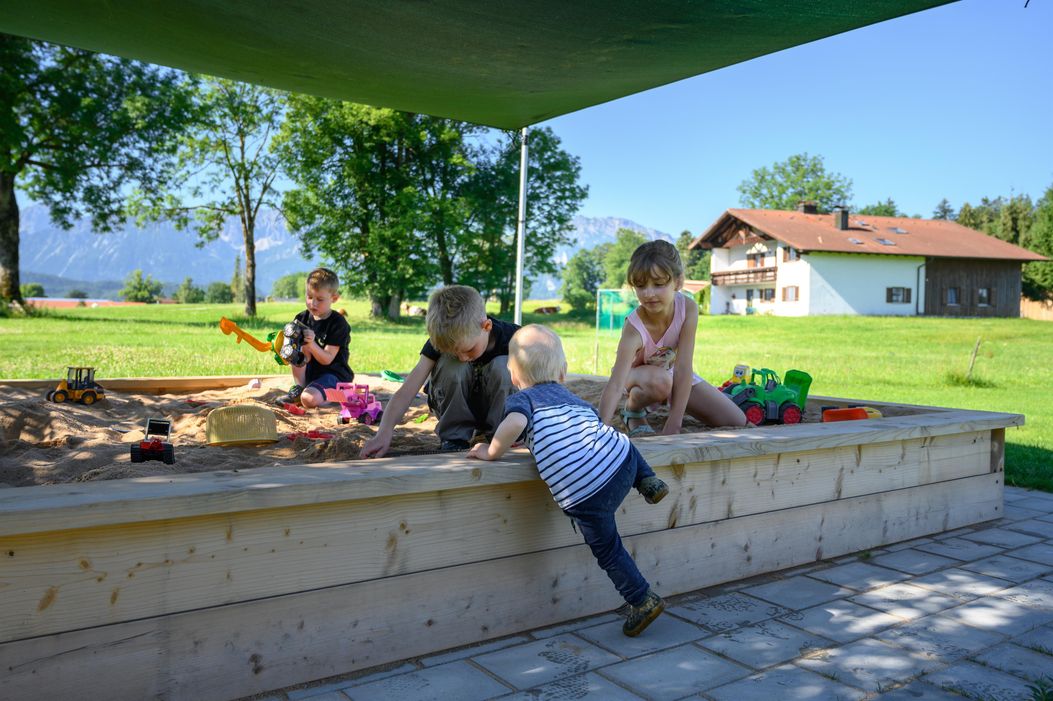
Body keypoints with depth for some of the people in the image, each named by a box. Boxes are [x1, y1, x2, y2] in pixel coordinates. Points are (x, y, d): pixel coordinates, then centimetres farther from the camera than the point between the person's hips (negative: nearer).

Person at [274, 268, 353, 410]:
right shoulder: (302, 318, 3)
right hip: (309, 372, 6)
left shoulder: (338, 323, -13)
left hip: (334, 374, -6)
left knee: (309, 399, -32)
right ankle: (297, 390, -9)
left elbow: (327, 359, -18)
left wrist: (311, 344, -35)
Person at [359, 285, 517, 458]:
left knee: (502, 366, -31)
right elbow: (409, 387, -28)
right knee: (450, 363, -30)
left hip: (501, 409, -1)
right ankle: (455, 437, -15)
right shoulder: (441, 340, -22)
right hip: (456, 409, 1)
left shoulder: (512, 338, -24)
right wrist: (384, 432, -41)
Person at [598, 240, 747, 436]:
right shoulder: (634, 329, -37)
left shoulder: (688, 308, -29)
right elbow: (615, 385, -45)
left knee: (738, 422, -5)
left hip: (672, 372, 3)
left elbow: (683, 368, -31)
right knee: (659, 380, -40)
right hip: (637, 376, -3)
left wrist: (673, 425, -35)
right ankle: (633, 409, -8)